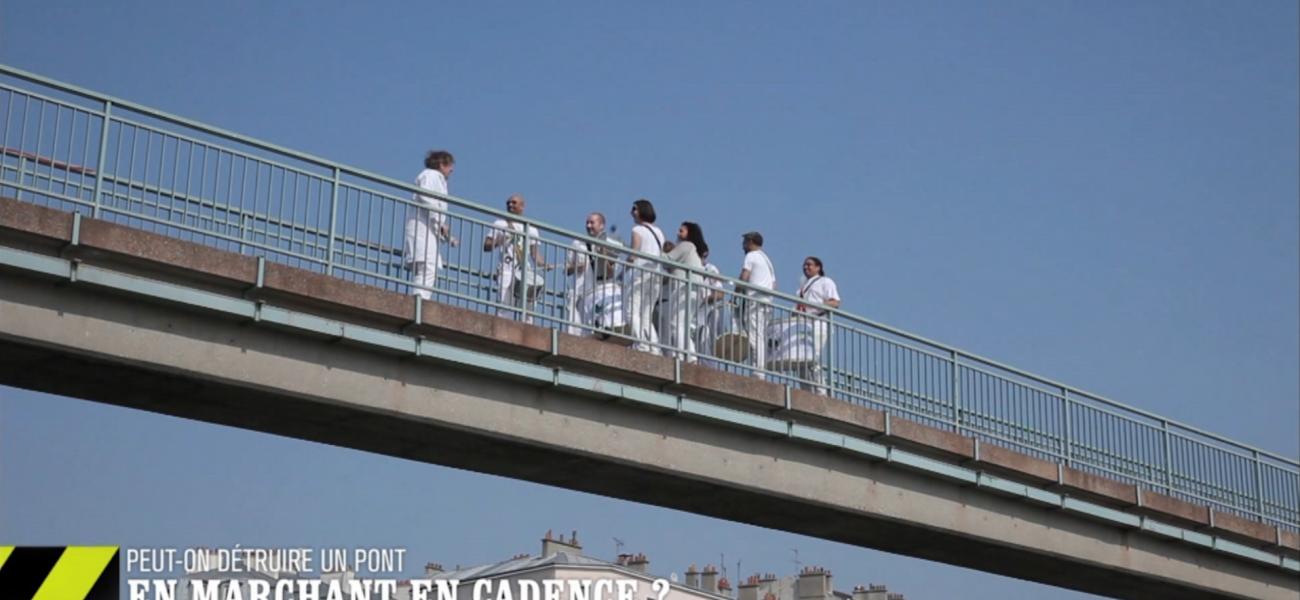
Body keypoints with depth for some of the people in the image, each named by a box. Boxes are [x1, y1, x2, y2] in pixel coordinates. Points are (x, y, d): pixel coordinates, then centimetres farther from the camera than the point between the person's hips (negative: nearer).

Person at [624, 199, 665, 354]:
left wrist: (625, 269, -1)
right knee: (647, 315, 12)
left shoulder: (638, 230, -4)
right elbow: (662, 256, 14)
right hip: (655, 275, 8)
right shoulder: (658, 232, 17)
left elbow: (633, 255, -11)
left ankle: (641, 343, -21)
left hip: (639, 273, -7)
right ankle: (654, 346, 0)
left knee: (632, 310, -8)